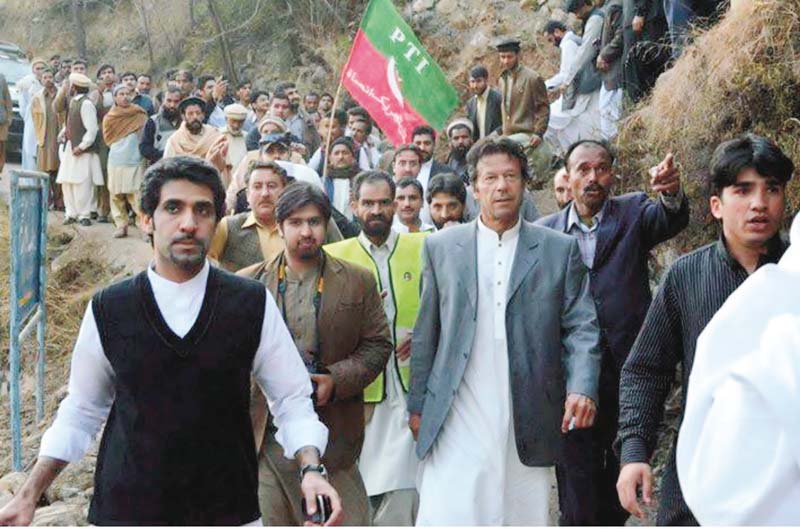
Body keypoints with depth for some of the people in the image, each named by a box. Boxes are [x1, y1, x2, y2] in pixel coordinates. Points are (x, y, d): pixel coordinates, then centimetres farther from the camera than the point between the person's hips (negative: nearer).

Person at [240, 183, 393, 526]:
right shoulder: (249, 283, 5)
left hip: (333, 431, 0)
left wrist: (336, 379, -10)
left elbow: (378, 344, 4)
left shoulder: (357, 282, 5)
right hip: (267, 432, 1)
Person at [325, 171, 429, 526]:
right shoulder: (335, 256, 7)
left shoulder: (424, 247, 7)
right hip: (361, 391, 1)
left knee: (404, 485, -4)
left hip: (415, 388, 0)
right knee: (359, 490, 5)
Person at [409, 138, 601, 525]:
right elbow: (425, 334, 10)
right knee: (448, 515, -6)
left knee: (524, 515, 6)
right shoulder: (441, 247, 9)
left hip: (527, 423, 0)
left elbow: (581, 327, 3)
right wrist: (417, 405, 8)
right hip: (457, 422, 0)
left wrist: (582, 388, -12)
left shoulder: (560, 249, 7)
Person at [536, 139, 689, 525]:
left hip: (625, 367, 0)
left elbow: (671, 221, -17)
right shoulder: (545, 231, 5)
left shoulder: (633, 212, 4)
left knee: (621, 472, 15)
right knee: (577, 480, 3)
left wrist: (671, 193, -40)